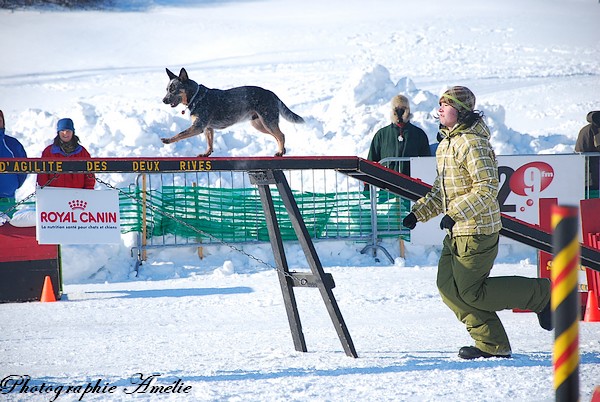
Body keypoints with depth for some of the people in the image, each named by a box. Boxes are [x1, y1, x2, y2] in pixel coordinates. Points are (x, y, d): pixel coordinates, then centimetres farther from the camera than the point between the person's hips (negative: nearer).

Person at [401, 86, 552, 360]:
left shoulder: (472, 143, -16)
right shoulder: (445, 145, 15)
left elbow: (487, 188, -23)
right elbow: (440, 191, 23)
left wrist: (455, 214, -27)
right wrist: (418, 213, 13)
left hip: (477, 230, -10)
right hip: (457, 232, 10)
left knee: (471, 292, -7)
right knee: (448, 285, 4)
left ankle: (540, 294, 7)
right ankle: (492, 344, 9)